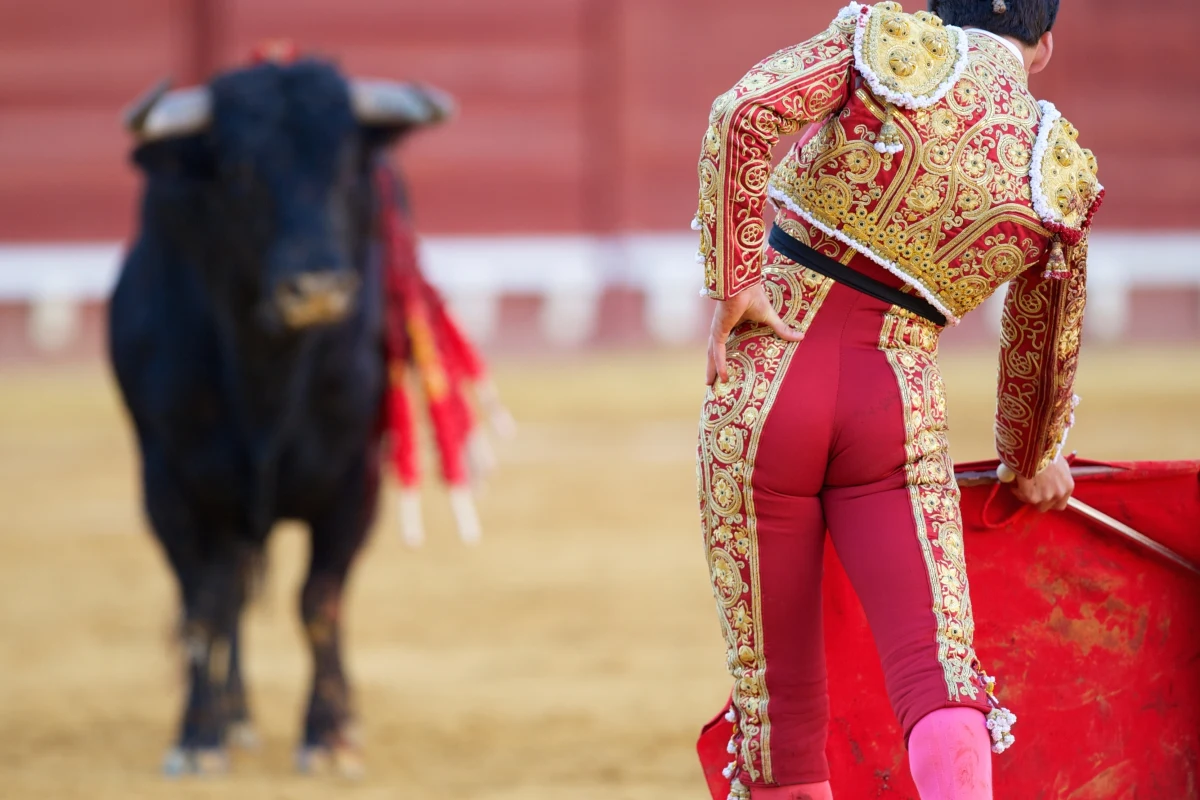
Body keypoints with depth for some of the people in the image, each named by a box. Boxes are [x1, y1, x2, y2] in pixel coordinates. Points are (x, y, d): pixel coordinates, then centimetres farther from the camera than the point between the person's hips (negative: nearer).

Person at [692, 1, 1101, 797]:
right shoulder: (1058, 171, 7)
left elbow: (745, 113, -16)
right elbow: (1046, 346, 19)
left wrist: (734, 279, -9)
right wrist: (1034, 459, 37)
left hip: (767, 383, 0)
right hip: (900, 412, 0)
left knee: (776, 685, 9)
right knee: (939, 673, -10)